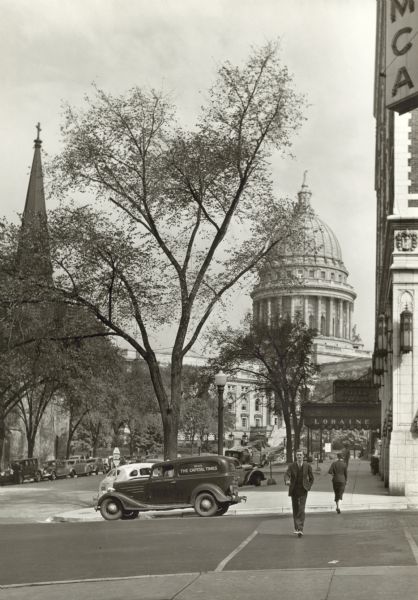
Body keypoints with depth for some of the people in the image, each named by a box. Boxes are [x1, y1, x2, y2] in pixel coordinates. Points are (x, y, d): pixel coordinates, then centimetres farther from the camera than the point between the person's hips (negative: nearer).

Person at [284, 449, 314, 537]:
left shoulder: (307, 466, -4)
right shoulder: (291, 466, -4)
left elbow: (311, 478, 8)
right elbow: (287, 475, -18)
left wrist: (308, 487, -2)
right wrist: (287, 481, -40)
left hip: (303, 491, -2)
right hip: (294, 491, 2)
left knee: (301, 509, -13)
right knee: (295, 510, 9)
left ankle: (300, 529, -17)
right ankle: (297, 528, 25)